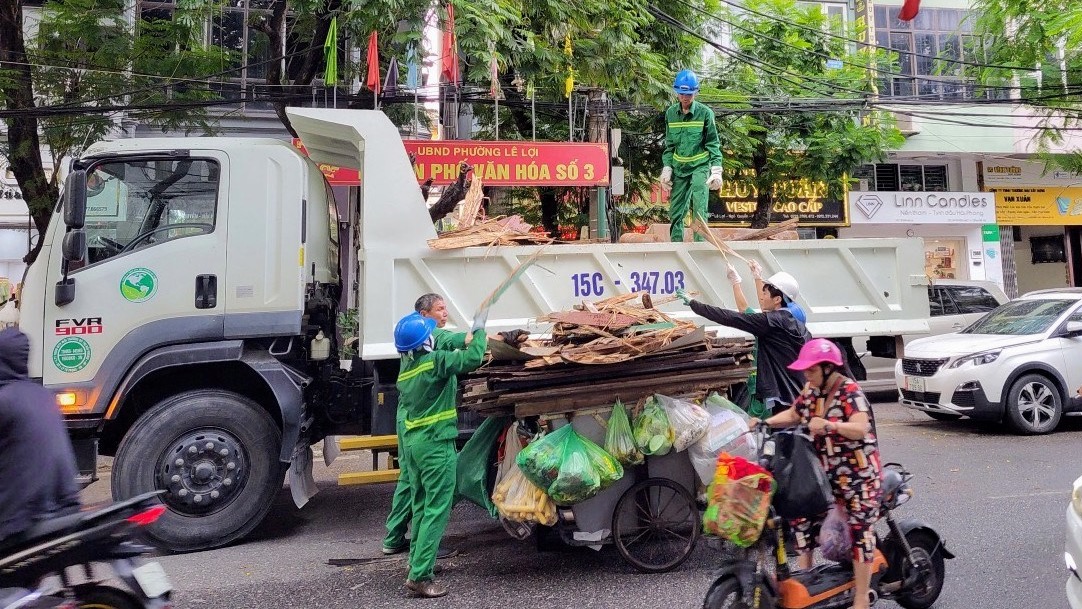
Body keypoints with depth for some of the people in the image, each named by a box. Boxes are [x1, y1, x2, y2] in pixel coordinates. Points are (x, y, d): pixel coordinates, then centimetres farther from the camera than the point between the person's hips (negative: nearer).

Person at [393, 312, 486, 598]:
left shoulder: (405, 367, 7)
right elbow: (473, 358, -20)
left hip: (411, 442, 9)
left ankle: (417, 561, 31)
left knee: (420, 506, 20)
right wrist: (479, 332, -4)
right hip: (436, 444, -8)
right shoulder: (436, 360, -17)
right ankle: (420, 575, -5)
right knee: (436, 510, -4)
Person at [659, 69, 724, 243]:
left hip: (700, 166, -4)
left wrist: (716, 170, -11)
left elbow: (713, 143, -3)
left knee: (699, 209, -17)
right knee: (676, 212, 5)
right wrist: (666, 169, 6)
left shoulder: (705, 112, -6)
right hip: (679, 168, 4)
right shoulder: (671, 113, 4)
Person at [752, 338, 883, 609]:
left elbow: (860, 428, -31)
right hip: (826, 473, 8)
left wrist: (828, 425, -45)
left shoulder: (850, 391, -18)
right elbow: (793, 414, 15)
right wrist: (766, 421, 0)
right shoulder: (811, 391, 4)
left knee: (859, 530, -2)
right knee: (803, 517, 5)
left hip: (859, 474, -7)